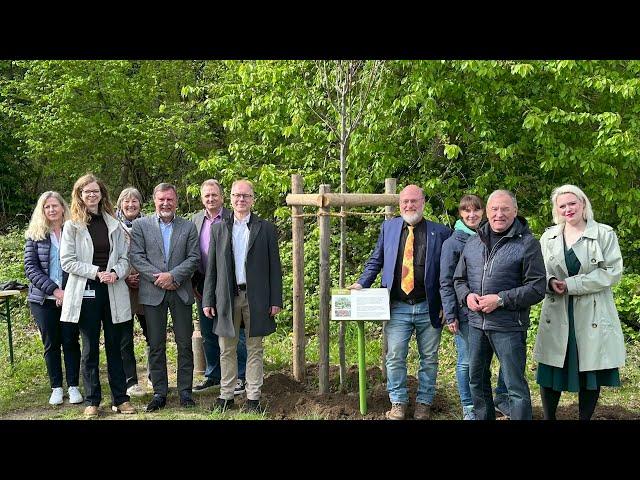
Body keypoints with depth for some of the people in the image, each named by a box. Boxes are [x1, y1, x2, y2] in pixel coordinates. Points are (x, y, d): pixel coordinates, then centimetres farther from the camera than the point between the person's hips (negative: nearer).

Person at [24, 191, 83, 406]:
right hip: (43, 299, 1)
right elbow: (30, 267, -3)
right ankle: (56, 388, 17)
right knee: (51, 344, 7)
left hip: (70, 297, -1)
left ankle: (73, 386, 14)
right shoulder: (35, 235, 3)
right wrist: (54, 290, -14)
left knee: (71, 341, 4)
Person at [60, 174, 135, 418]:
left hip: (113, 291, 2)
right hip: (86, 291, -2)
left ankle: (120, 399, 14)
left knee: (114, 346, 7)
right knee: (90, 348, 5)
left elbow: (124, 258, 8)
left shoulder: (114, 225, 8)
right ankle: (92, 401, 14)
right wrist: (96, 272, -15)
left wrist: (116, 273, -12)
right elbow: (67, 261, -5)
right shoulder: (72, 226, 0)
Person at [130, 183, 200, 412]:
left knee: (185, 344, 4)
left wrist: (173, 275, -12)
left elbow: (194, 258, 1)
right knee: (156, 345, 5)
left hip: (181, 292, 1)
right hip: (152, 292, -1)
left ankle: (185, 391, 14)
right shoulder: (140, 225, 5)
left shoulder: (188, 227, 8)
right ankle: (159, 392, 14)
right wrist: (158, 277, -13)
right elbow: (136, 257, -3)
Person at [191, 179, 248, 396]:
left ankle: (239, 377, 14)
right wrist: (194, 284, 6)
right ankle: (213, 375, 27)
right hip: (203, 286, 5)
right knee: (208, 334, 14)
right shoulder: (196, 219, 7)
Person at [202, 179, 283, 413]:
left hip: (256, 297, -1)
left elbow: (274, 267, 2)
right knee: (227, 350, 8)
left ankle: (253, 398, 13)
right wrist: (208, 300, 3)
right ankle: (226, 396, 19)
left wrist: (276, 300, -3)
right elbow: (211, 268, 8)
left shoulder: (266, 228, 4)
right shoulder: (218, 228, 8)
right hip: (227, 297, 2)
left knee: (254, 349, 6)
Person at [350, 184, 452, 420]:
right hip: (397, 307, 1)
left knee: (429, 358, 10)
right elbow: (376, 261, 13)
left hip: (429, 308, -1)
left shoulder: (440, 232, 1)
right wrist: (361, 283, 0)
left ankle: (424, 403, 25)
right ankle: (398, 403, 16)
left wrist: (447, 305, -3)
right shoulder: (389, 227, 8)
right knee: (395, 357, 1)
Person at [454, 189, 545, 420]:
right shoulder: (473, 243, 10)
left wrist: (501, 300, -18)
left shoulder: (527, 243, -6)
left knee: (515, 386, 1)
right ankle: (483, 417, 35)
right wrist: (467, 295, -6)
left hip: (509, 326, -5)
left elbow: (537, 288, -10)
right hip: (476, 323, 6)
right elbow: (459, 279, 16)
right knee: (477, 380, 18)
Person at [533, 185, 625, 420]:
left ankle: (585, 418, 22)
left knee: (591, 374, 6)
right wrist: (550, 282, -12)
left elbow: (613, 271, -9)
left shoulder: (604, 234, -1)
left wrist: (571, 284, -16)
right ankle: (549, 417, 21)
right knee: (550, 373, 5)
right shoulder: (549, 237, 10)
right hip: (556, 315, 2)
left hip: (592, 316, -2)